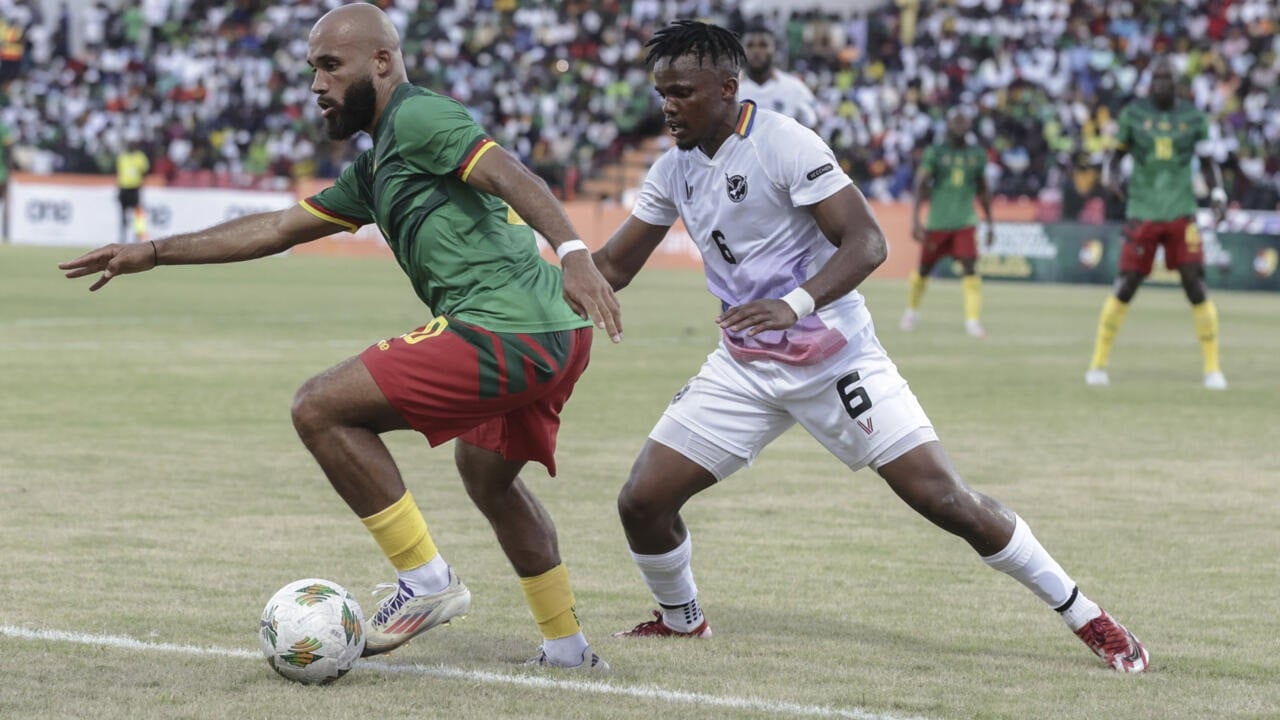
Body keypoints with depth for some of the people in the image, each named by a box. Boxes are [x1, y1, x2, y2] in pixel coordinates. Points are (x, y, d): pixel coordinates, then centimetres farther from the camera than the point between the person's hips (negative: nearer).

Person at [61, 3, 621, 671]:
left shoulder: (417, 116, -4)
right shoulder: (374, 170, 26)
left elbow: (510, 175, -19)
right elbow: (280, 227, 31)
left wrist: (572, 253, -35)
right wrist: (152, 253, 31)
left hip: (502, 331, -11)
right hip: (555, 336, 11)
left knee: (319, 408, -7)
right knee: (488, 476, 33)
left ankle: (426, 579, -4)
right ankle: (566, 645, 37)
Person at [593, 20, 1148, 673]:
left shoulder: (783, 145, -18)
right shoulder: (673, 170, 4)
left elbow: (866, 243, -24)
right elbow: (611, 266, 13)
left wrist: (796, 304, -38)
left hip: (836, 359, -6)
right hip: (744, 367, 6)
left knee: (943, 498, -12)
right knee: (642, 501, -3)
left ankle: (1087, 618, 1)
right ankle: (680, 620, 27)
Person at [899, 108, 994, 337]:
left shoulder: (977, 154, 8)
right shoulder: (935, 153, -2)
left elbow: (982, 190, 19)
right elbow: (921, 185, -8)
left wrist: (990, 223, 18)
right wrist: (915, 220, -17)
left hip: (965, 223, 2)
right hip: (937, 222, -1)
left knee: (970, 267, -14)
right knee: (924, 269, 10)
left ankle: (973, 320, -17)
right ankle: (912, 311, 33)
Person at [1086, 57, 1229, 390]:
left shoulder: (1193, 118, 4)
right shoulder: (1133, 114, 2)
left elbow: (1207, 161, 12)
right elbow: (1117, 153, 11)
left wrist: (1218, 194, -4)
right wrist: (1113, 175, -11)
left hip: (1181, 213, 1)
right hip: (1142, 213, -1)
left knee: (1196, 287, -7)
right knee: (1125, 288, -3)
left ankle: (1212, 367, 3)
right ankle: (1099, 362, 12)